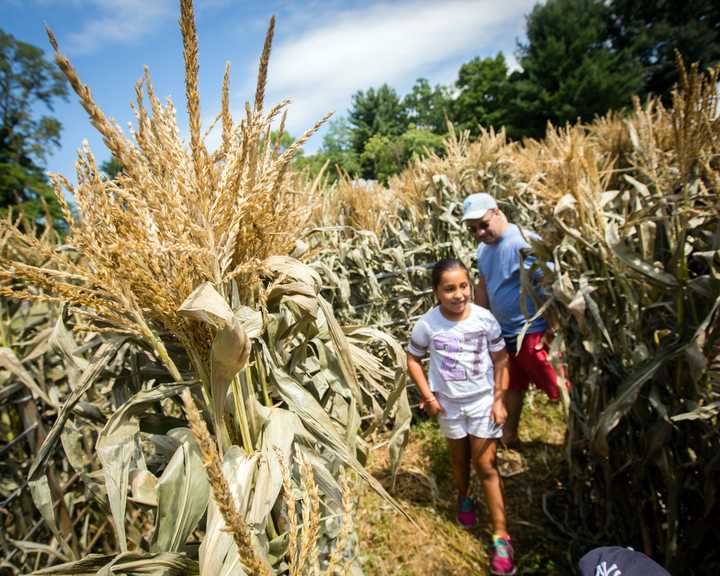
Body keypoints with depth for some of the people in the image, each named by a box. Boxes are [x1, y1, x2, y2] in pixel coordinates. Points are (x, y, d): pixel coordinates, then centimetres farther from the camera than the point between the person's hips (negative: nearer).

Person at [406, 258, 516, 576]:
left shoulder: (485, 318, -17)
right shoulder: (427, 324, -18)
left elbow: (501, 359, -6)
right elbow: (413, 359, -3)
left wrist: (499, 399, -8)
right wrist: (428, 396, -9)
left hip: (483, 401, -1)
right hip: (448, 404, 1)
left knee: (486, 465, 4)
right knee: (459, 457, 21)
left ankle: (501, 535, 16)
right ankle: (464, 497, 51)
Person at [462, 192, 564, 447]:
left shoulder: (524, 242, -21)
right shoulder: (483, 248, 5)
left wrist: (552, 330, -21)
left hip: (534, 333, -8)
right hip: (504, 333, 8)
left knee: (560, 389, 5)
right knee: (511, 386, 23)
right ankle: (509, 436, 41)